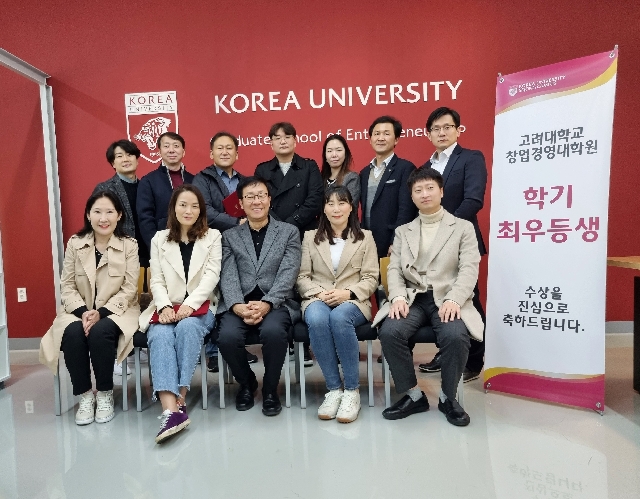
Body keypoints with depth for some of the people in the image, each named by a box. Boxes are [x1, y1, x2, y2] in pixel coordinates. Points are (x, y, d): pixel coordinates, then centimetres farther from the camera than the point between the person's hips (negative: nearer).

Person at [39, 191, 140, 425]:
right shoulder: (75, 243, 2)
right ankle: (85, 395, -11)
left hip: (116, 311, -2)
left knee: (100, 332, -33)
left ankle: (105, 393, -10)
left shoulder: (129, 245, -4)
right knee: (73, 332, -30)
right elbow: (66, 286, 2)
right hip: (79, 311, 2)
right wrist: (82, 311, -16)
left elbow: (129, 289, -7)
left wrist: (100, 312, -19)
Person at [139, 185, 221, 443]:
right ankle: (170, 410, -43)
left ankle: (179, 400, -29)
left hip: (200, 307, -1)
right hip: (167, 308, 1)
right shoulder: (159, 239, 15)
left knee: (187, 327, -34)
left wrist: (189, 305, -17)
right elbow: (156, 281, 6)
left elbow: (212, 276, -2)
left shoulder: (213, 237, 11)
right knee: (160, 336, -31)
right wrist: (165, 306, -15)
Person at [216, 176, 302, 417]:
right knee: (227, 337, -28)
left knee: (273, 331, -34)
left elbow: (288, 274, -3)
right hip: (239, 305, 2)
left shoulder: (289, 232, 10)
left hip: (277, 304, -1)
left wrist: (267, 303, -19)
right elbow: (228, 276, 2)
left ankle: (270, 389, -3)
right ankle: (246, 382, 7)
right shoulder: (230, 236, 15)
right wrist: (237, 305, -18)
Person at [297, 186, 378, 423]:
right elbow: (302, 277, 9)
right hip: (317, 299, 1)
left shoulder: (365, 237, 12)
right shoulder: (310, 237, 14)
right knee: (317, 319, -36)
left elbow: (371, 279, 4)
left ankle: (352, 390, -24)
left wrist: (348, 292, -14)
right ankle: (334, 389, -22)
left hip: (353, 301, -1)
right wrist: (318, 293, -12)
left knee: (339, 317, -37)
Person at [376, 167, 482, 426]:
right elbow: (394, 269, 9)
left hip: (447, 300, -2)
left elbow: (469, 269, -2)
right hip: (412, 299, 2)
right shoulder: (403, 231, 19)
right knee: (389, 332, -28)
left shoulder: (463, 227, 11)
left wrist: (453, 300, -20)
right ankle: (413, 395, -6)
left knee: (456, 337, -33)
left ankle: (448, 397, -4)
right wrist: (398, 297, -13)